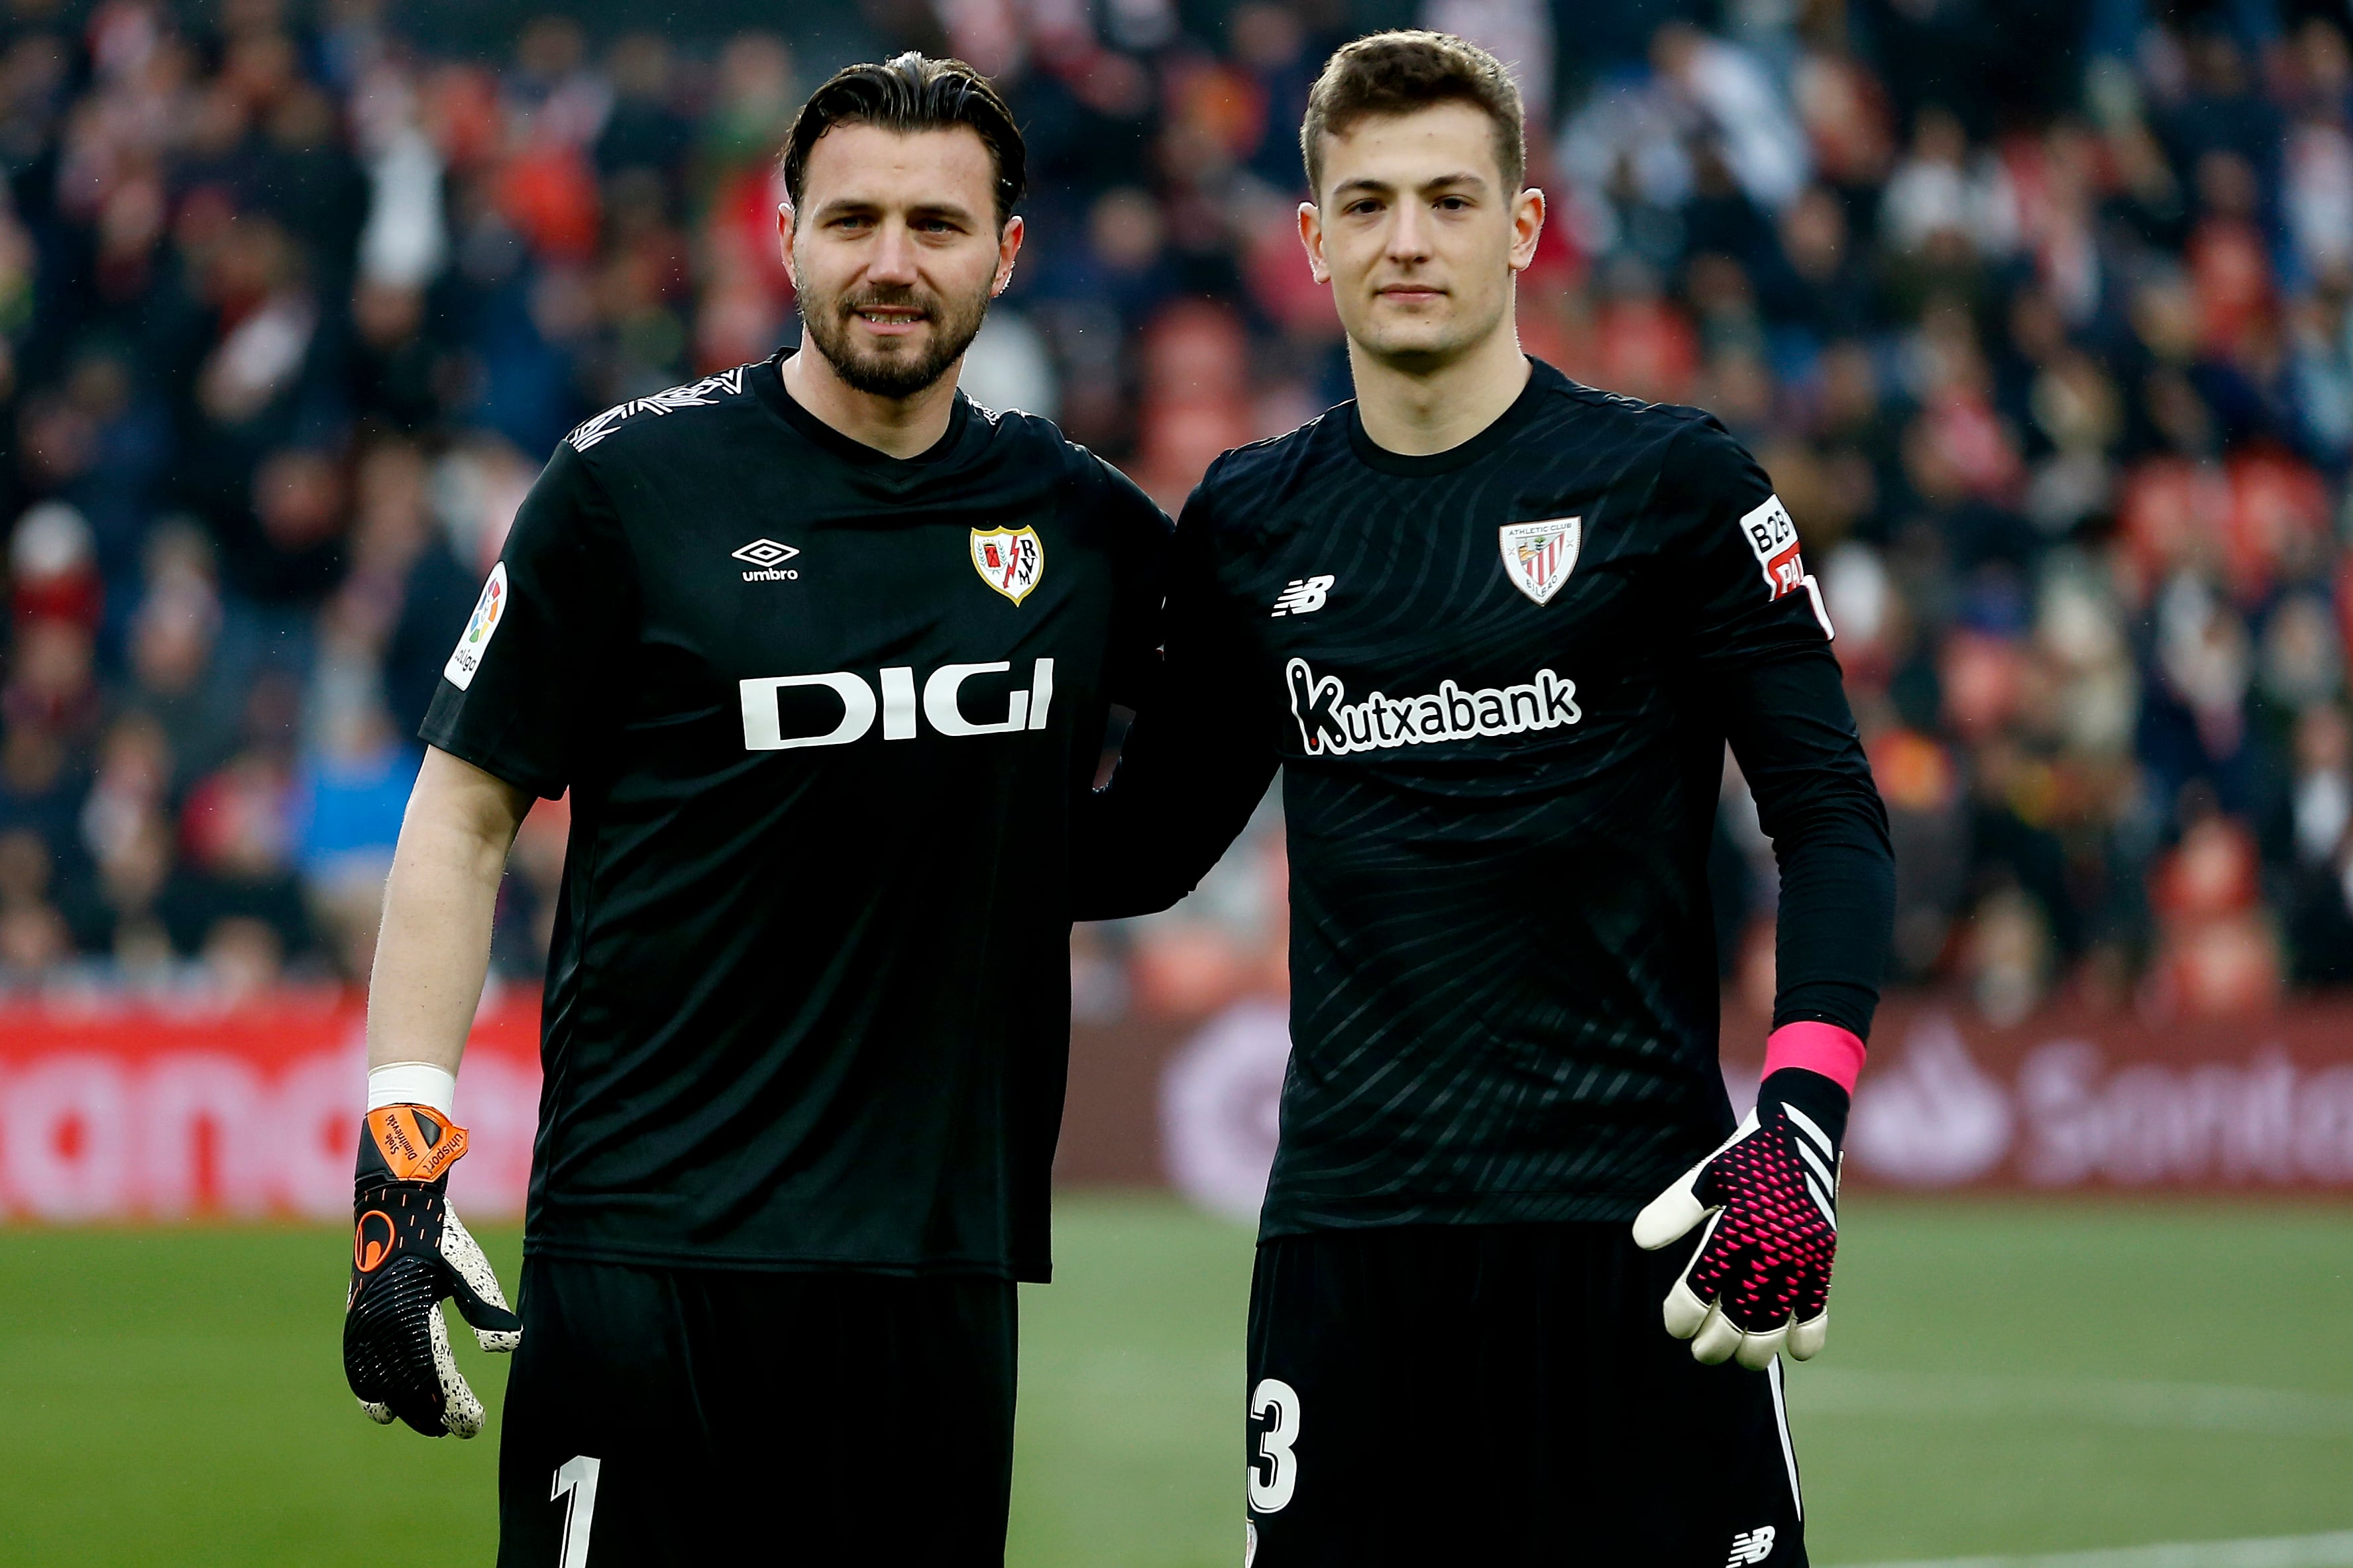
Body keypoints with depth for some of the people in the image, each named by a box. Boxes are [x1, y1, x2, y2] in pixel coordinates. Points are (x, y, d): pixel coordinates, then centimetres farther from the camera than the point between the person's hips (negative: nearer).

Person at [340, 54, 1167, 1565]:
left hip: (945, 1257, 4)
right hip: (649, 1242, -3)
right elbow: (465, 813, 0)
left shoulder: (1077, 518, 8)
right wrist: (404, 1157, -8)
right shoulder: (634, 482, -1)